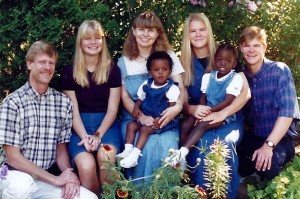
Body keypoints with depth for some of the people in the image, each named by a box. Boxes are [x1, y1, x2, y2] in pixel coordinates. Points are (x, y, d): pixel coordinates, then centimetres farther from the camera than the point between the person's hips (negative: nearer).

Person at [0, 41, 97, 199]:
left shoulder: (64, 102, 3)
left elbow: (61, 148, 8)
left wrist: (69, 176, -13)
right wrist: (55, 179, -18)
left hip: (46, 179, 4)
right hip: (14, 176, -4)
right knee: (21, 185, -38)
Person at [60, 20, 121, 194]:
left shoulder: (112, 69, 4)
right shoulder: (70, 72, 4)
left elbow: (112, 110, 1)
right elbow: (73, 111, 1)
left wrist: (98, 135, -14)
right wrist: (85, 137, -16)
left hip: (106, 124, 0)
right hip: (80, 127, 0)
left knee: (105, 156, -33)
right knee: (86, 165, -29)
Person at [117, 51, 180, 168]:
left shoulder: (172, 89, -9)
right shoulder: (146, 85, 7)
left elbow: (172, 108, -12)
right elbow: (140, 99, 16)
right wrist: (136, 107, -7)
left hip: (164, 119, -6)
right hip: (146, 117, 6)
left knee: (144, 129, -25)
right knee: (131, 125, -11)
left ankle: (135, 155, -27)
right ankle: (128, 151, -14)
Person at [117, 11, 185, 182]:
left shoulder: (168, 55, 8)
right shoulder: (124, 62, 9)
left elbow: (180, 87, 0)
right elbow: (124, 96, 3)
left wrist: (177, 106, -23)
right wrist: (141, 117, -16)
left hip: (164, 117, 0)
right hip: (134, 118, 0)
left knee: (167, 147, -30)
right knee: (145, 147, -31)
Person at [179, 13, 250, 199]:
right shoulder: (184, 64, 8)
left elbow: (246, 92, -7)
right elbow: (182, 100, 6)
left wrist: (222, 113, -22)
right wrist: (192, 109, -19)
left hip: (229, 118, -1)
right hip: (199, 120, 1)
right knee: (203, 144, -33)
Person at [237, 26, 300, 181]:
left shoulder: (280, 71, -12)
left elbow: (287, 111, -20)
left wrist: (268, 145, -27)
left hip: (279, 138, -5)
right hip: (252, 137, 5)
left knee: (265, 165, -34)